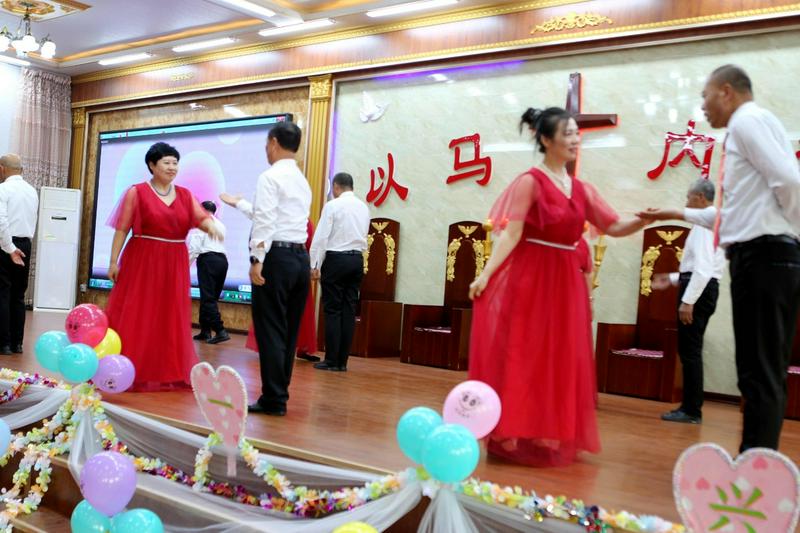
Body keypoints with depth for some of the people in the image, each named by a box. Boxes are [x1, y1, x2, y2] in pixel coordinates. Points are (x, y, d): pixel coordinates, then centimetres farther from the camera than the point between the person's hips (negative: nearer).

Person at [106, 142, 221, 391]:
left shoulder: (185, 195, 10)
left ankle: (168, 372, 18)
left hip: (174, 265, 4)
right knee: (135, 318, -1)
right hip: (142, 261, -4)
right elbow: (122, 229, -2)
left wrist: (211, 226, -26)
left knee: (171, 319, 8)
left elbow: (202, 217, -3)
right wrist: (113, 261, -7)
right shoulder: (137, 192, -1)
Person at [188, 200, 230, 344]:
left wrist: (187, 263, -2)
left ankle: (220, 331, -17)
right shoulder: (221, 225, 22)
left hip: (208, 259, -7)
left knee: (208, 298, -9)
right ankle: (205, 331, 14)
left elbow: (195, 245, -8)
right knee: (212, 297, 11)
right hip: (222, 259, 7)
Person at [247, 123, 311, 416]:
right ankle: (280, 393, 18)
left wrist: (257, 260, -18)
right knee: (289, 331, 10)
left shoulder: (270, 177, -6)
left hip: (276, 257, -8)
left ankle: (274, 399, -1)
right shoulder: (302, 181, 20)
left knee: (270, 330, -4)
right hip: (301, 258, 8)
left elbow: (265, 221, -16)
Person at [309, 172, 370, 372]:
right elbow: (363, 237, 12)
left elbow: (321, 237, -10)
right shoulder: (364, 207, 11)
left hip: (335, 259, -5)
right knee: (349, 310, 5)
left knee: (333, 310, -1)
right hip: (357, 259, 5)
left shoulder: (332, 205, -6)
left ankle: (331, 361, 0)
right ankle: (342, 361, 8)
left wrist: (315, 265, -7)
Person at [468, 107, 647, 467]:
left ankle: (551, 439, 18)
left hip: (566, 282, 6)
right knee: (521, 358, -2)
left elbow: (615, 227, 10)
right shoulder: (530, 182, -7)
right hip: (529, 279, -6)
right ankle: (513, 437, 8)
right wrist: (485, 275, -21)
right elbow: (510, 234, -13)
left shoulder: (582, 190, 11)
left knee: (560, 362, 8)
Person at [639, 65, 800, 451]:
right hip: (758, 258, 10)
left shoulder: (748, 120, -5)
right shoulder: (745, 128, 24)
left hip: (764, 256, -10)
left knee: (761, 372, -7)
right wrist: (678, 214, 29)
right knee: (758, 371, 11)